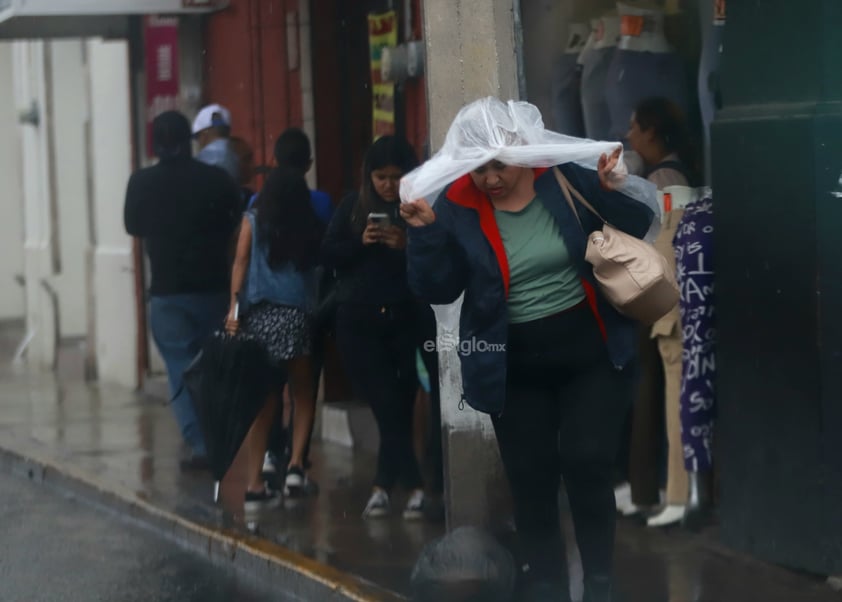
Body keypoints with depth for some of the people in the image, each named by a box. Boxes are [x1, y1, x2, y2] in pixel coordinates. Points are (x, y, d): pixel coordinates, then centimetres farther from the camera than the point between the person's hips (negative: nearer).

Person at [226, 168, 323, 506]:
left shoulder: (253, 222, 7)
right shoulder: (311, 229, 7)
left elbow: (241, 261, -2)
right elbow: (319, 263, 2)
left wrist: (235, 305, -7)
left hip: (259, 316, 1)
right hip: (297, 316, -1)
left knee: (263, 402, 5)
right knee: (303, 394, 14)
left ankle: (255, 484, 3)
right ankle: (296, 463, -5)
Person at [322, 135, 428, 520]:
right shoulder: (353, 206, 9)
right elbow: (328, 254, 5)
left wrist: (407, 245, -22)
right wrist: (360, 242, -11)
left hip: (406, 318, -2)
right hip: (358, 320, 2)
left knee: (398, 407, -2)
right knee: (388, 407, -4)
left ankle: (383, 487, 4)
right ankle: (416, 486, -1)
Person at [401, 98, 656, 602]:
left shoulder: (567, 178, -7)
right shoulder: (457, 208, -5)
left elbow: (638, 229, -2)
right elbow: (438, 290, -5)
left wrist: (614, 192, -20)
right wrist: (424, 233, -19)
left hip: (589, 352, -2)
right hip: (514, 369, 2)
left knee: (587, 462, -12)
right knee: (531, 481, 5)